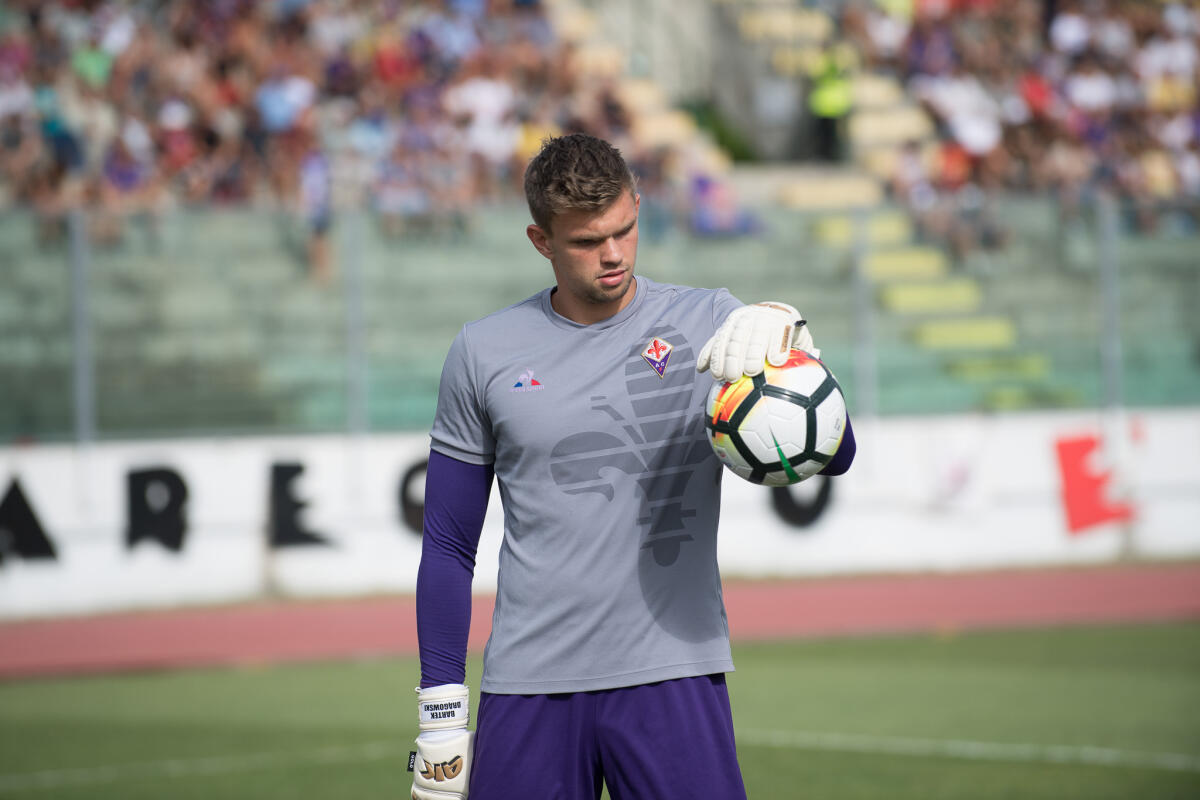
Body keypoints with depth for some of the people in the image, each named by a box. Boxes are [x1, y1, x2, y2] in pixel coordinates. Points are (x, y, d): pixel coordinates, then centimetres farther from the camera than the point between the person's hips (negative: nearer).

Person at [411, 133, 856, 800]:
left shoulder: (707, 324, 3)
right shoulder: (483, 354, 6)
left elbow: (832, 456, -6)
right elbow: (449, 546, 11)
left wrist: (788, 338, -23)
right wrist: (441, 711, 6)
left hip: (673, 673, -1)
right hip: (528, 685, 1)